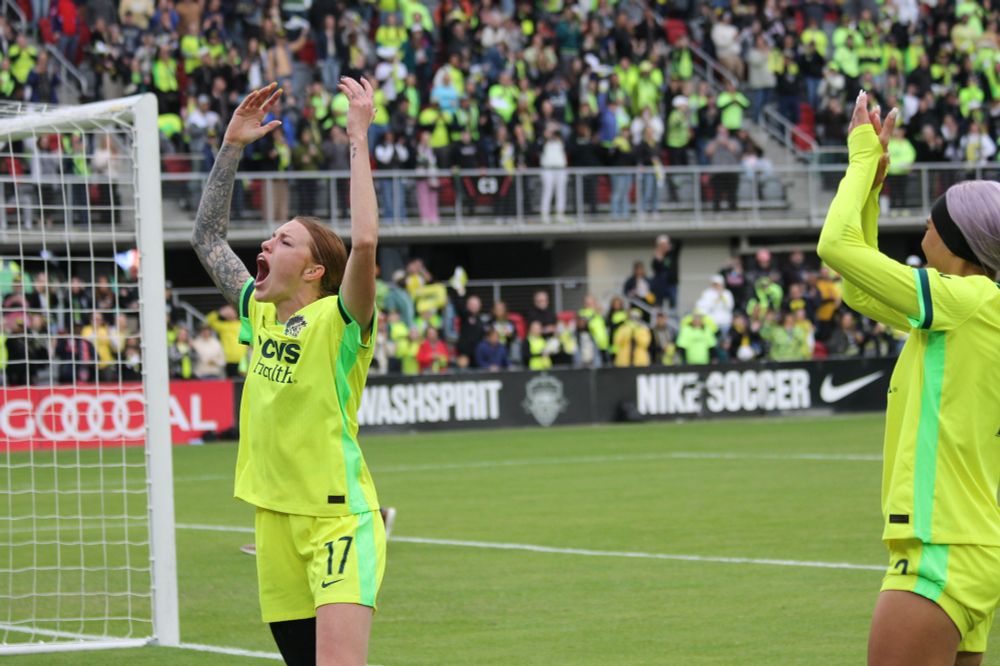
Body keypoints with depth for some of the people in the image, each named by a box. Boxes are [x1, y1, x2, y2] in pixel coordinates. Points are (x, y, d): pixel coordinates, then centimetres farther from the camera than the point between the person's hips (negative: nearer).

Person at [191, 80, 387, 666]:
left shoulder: (337, 322, -9)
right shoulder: (260, 315, 10)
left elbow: (364, 243, -28)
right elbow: (208, 237, 21)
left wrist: (359, 138, -23)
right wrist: (232, 145, 15)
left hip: (340, 519, -7)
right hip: (276, 522, 7)